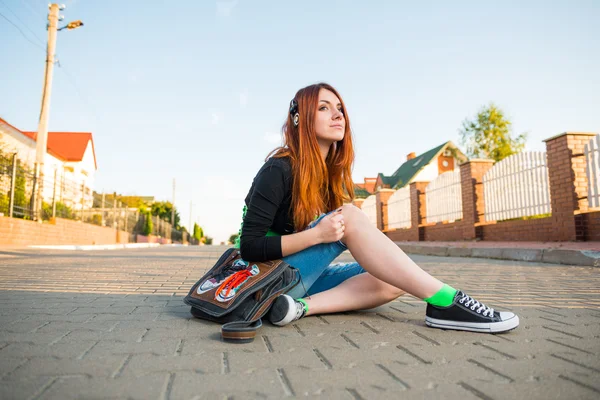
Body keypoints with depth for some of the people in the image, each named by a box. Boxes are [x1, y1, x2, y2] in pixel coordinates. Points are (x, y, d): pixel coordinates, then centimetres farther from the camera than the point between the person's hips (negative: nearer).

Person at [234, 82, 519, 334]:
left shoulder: (331, 172, 6)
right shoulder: (279, 169, -16)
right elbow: (250, 246, -19)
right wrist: (317, 234, -28)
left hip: (306, 275, 7)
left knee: (396, 281, -12)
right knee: (350, 217, -28)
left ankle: (303, 306, -25)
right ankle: (446, 302, -29)